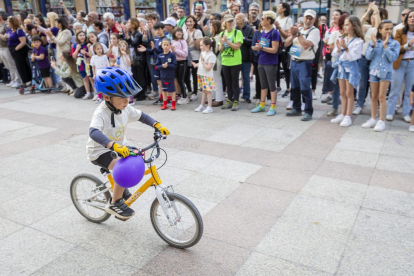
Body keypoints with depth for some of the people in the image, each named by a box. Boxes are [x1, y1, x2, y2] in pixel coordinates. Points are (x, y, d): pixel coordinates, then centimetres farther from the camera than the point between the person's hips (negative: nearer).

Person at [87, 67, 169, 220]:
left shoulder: (125, 108, -7)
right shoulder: (101, 113, -29)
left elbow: (140, 115, 6)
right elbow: (93, 132, -47)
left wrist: (157, 125, -9)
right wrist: (114, 145, -62)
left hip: (119, 146, 8)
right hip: (99, 151, -8)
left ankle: (121, 188, 19)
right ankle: (114, 203, -9)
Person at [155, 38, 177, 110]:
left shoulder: (172, 55, -8)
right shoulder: (160, 56, 0)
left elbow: (175, 65, -11)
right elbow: (157, 65, 1)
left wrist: (168, 65, -22)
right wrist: (162, 66, -17)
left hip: (170, 76, -3)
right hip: (163, 76, 3)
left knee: (172, 90, 5)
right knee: (164, 90, 13)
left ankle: (173, 104, 17)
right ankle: (165, 104, 25)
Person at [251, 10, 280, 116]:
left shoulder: (274, 33, -13)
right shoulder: (263, 32, 10)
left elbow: (274, 50, -17)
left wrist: (261, 48, -26)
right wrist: (257, 47, -4)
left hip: (271, 64, -7)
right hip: (261, 62, 7)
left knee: (271, 85, 0)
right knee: (263, 85, 14)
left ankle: (273, 107, 8)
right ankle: (261, 105, 23)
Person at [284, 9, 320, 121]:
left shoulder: (315, 31, -6)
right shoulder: (298, 29, 14)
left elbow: (306, 45, -20)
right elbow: (286, 44, 10)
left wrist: (298, 33, -12)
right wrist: (293, 35, -8)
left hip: (305, 63, -7)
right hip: (294, 62, 7)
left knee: (305, 88, -8)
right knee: (294, 87, 12)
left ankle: (308, 112, 1)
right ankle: (296, 109, 24)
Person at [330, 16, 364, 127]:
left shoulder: (358, 41, -9)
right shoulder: (341, 39, 6)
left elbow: (354, 57, -17)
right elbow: (335, 54, 6)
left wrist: (346, 48, -25)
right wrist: (338, 48, -13)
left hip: (350, 67, -6)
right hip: (341, 66, 6)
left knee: (349, 93, -1)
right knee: (342, 92, 12)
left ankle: (348, 117, 4)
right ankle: (343, 114, 21)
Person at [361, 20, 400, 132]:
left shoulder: (395, 43, -2)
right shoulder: (374, 42, 2)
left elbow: (393, 58, -14)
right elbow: (368, 56, -7)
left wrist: (385, 45, -18)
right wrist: (373, 45, -18)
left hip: (386, 71, -2)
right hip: (374, 71, 2)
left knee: (382, 97, -5)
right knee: (374, 96, 10)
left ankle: (381, 121, 1)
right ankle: (373, 119, 20)